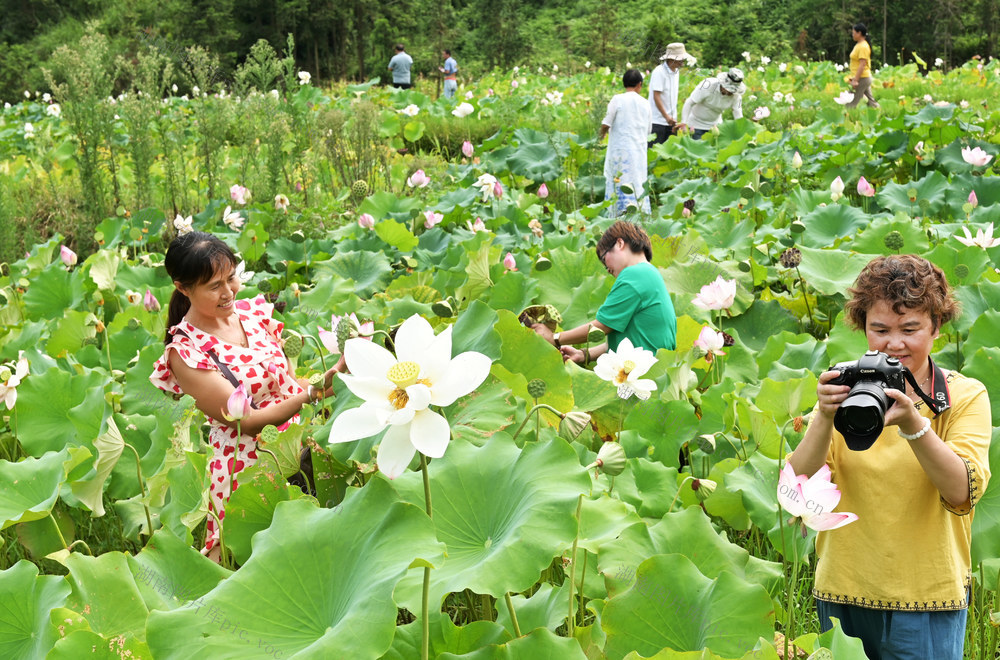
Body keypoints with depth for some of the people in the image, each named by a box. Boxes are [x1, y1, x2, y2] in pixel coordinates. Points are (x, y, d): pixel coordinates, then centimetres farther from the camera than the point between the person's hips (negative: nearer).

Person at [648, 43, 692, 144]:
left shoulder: (676, 72, 11)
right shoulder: (659, 72, -13)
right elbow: (656, 96, -17)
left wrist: (673, 118, 14)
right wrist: (666, 116, -18)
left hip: (670, 120, 8)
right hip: (657, 121, -8)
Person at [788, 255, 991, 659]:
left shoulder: (966, 396, -1)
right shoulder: (845, 393, 2)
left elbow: (962, 493, -17)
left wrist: (912, 422, -30)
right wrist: (825, 418, -24)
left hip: (927, 600, -1)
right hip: (842, 595, 2)